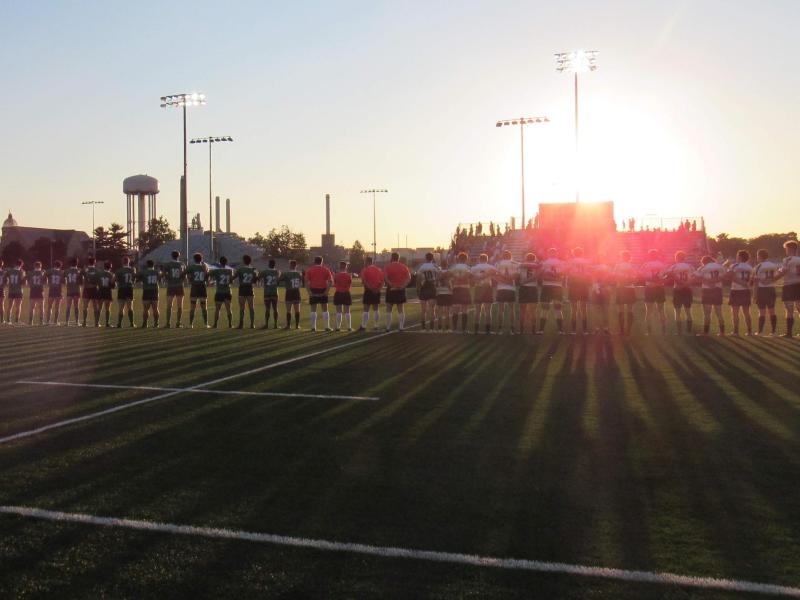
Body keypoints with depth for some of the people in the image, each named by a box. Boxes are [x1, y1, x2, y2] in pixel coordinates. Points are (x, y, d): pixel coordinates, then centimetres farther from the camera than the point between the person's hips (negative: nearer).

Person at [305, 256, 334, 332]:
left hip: (313, 291, 0)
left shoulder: (310, 270, 4)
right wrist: (326, 291, -7)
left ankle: (313, 327, 3)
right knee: (325, 310, 7)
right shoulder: (326, 269, 5)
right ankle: (327, 327, 5)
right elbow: (330, 281, -6)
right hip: (323, 291, 0)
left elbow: (306, 282, -6)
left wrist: (310, 292, -8)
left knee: (313, 310, 5)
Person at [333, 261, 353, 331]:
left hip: (338, 294, -1)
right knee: (347, 312, 8)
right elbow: (350, 285, 0)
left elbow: (334, 285, 0)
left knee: (339, 312, 6)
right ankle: (349, 327, 9)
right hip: (346, 294, 1)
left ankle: (338, 327, 5)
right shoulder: (349, 275, -7)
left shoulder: (336, 275, -8)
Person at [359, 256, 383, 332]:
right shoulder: (379, 269, 11)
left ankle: (363, 326, -2)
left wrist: (371, 288, -16)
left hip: (368, 291, -4)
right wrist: (378, 288, -3)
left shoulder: (365, 270, -5)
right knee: (375, 310, 11)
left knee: (366, 310, -1)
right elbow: (383, 280, 5)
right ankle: (375, 326, 12)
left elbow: (364, 281, -16)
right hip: (377, 292, 4)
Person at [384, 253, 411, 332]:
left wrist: (391, 285, -15)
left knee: (388, 310, 7)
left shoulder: (388, 266, -3)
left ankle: (388, 327, 4)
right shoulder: (404, 267, 5)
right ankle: (401, 327, 5)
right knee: (401, 310, 8)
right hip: (401, 290, 2)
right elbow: (409, 278, -4)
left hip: (391, 289, -2)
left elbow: (386, 278, -17)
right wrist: (403, 286, -10)